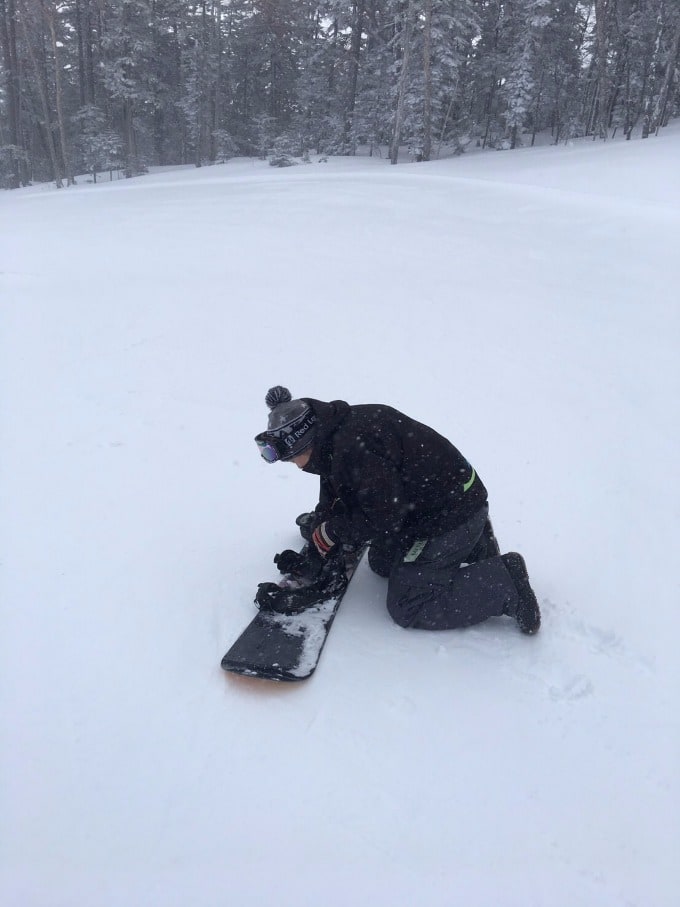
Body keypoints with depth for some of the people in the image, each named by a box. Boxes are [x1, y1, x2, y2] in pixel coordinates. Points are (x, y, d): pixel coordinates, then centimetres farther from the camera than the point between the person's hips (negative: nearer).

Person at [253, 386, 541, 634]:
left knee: (407, 609, -3)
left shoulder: (355, 446, -28)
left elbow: (382, 516, -25)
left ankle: (503, 582, -4)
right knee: (381, 563, 24)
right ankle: (471, 543, 18)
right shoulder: (336, 439, 5)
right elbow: (332, 505, 10)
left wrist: (329, 533, -12)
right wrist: (314, 555, 1)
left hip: (449, 514, -10)